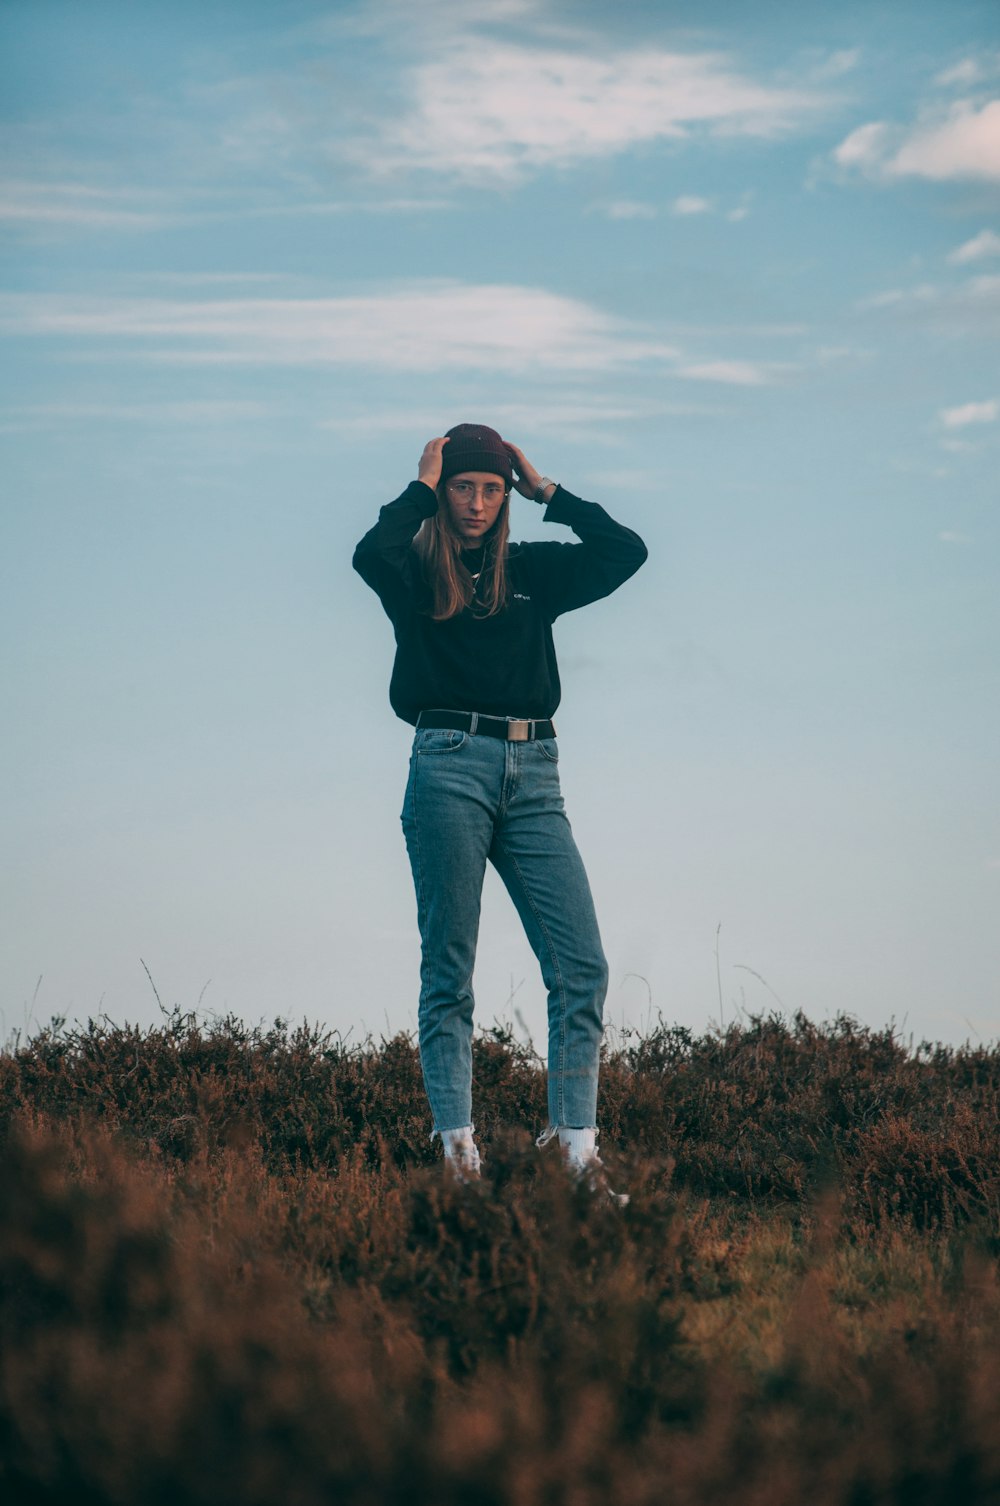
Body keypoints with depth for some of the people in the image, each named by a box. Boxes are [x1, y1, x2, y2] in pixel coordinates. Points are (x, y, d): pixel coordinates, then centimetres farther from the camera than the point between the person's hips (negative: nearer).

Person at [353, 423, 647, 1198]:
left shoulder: (532, 572, 15)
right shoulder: (416, 574, 5)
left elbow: (626, 551, 6)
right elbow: (371, 554, -18)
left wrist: (546, 490, 9)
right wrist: (421, 486, -4)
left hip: (533, 778, 4)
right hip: (451, 768, -4)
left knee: (583, 965, -7)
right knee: (449, 970, -1)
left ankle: (575, 1145, -7)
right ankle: (457, 1148, 0)